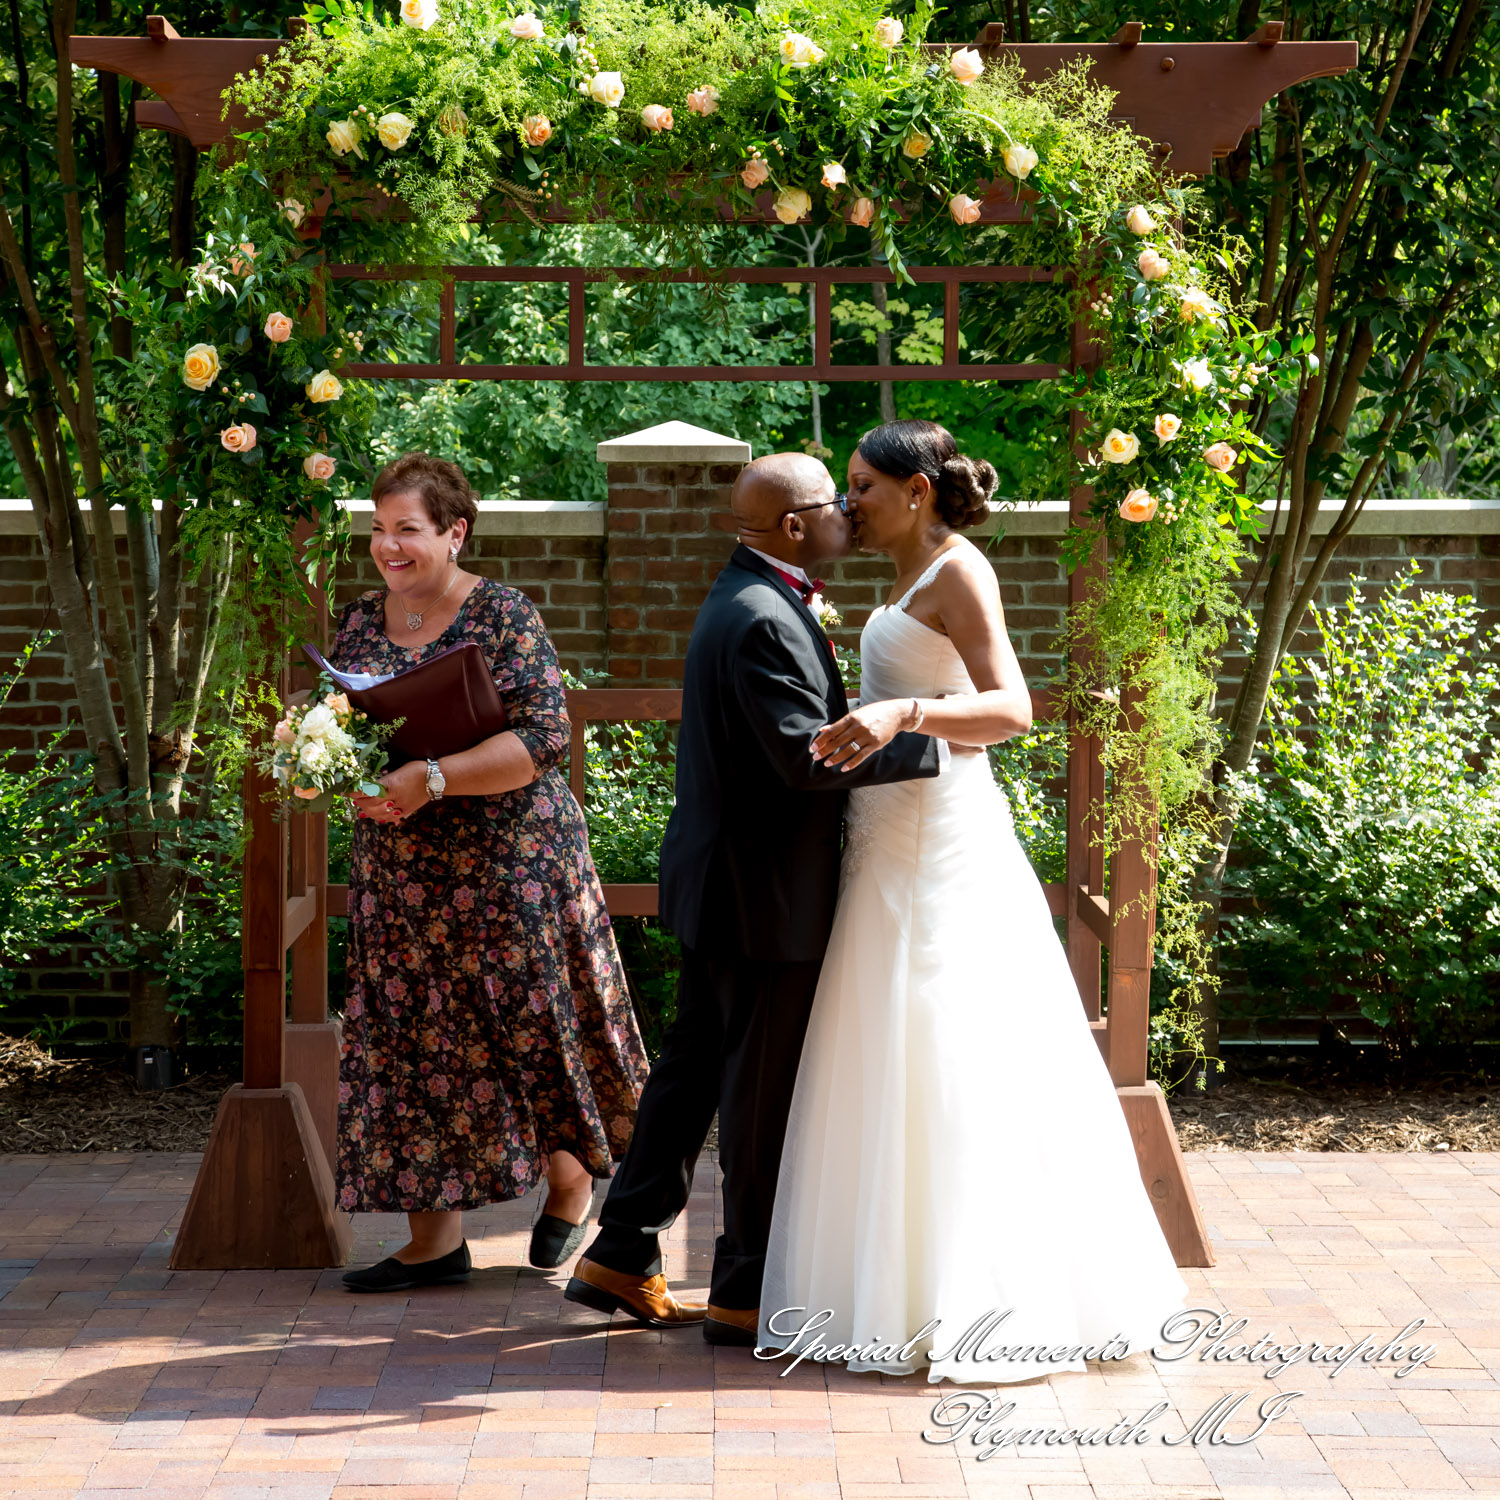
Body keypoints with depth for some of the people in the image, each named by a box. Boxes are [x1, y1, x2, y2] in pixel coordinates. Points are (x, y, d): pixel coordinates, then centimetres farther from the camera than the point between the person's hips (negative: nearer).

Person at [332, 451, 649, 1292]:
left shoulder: (504, 618, -10)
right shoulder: (361, 623, 8)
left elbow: (543, 739, -18)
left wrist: (431, 779, -26)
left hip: (508, 863, -5)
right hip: (399, 870, 5)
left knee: (531, 1025, 4)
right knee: (414, 1038, 2)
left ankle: (571, 1180, 29)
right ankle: (436, 1239, 8)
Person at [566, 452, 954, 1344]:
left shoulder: (755, 600, 12)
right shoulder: (764, 621, -22)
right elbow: (806, 755, -29)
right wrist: (930, 734, -25)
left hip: (727, 890, 10)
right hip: (766, 897, -10)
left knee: (695, 1069, 17)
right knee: (765, 1093, 1)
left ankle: (622, 1258, 24)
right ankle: (749, 1294, 12)